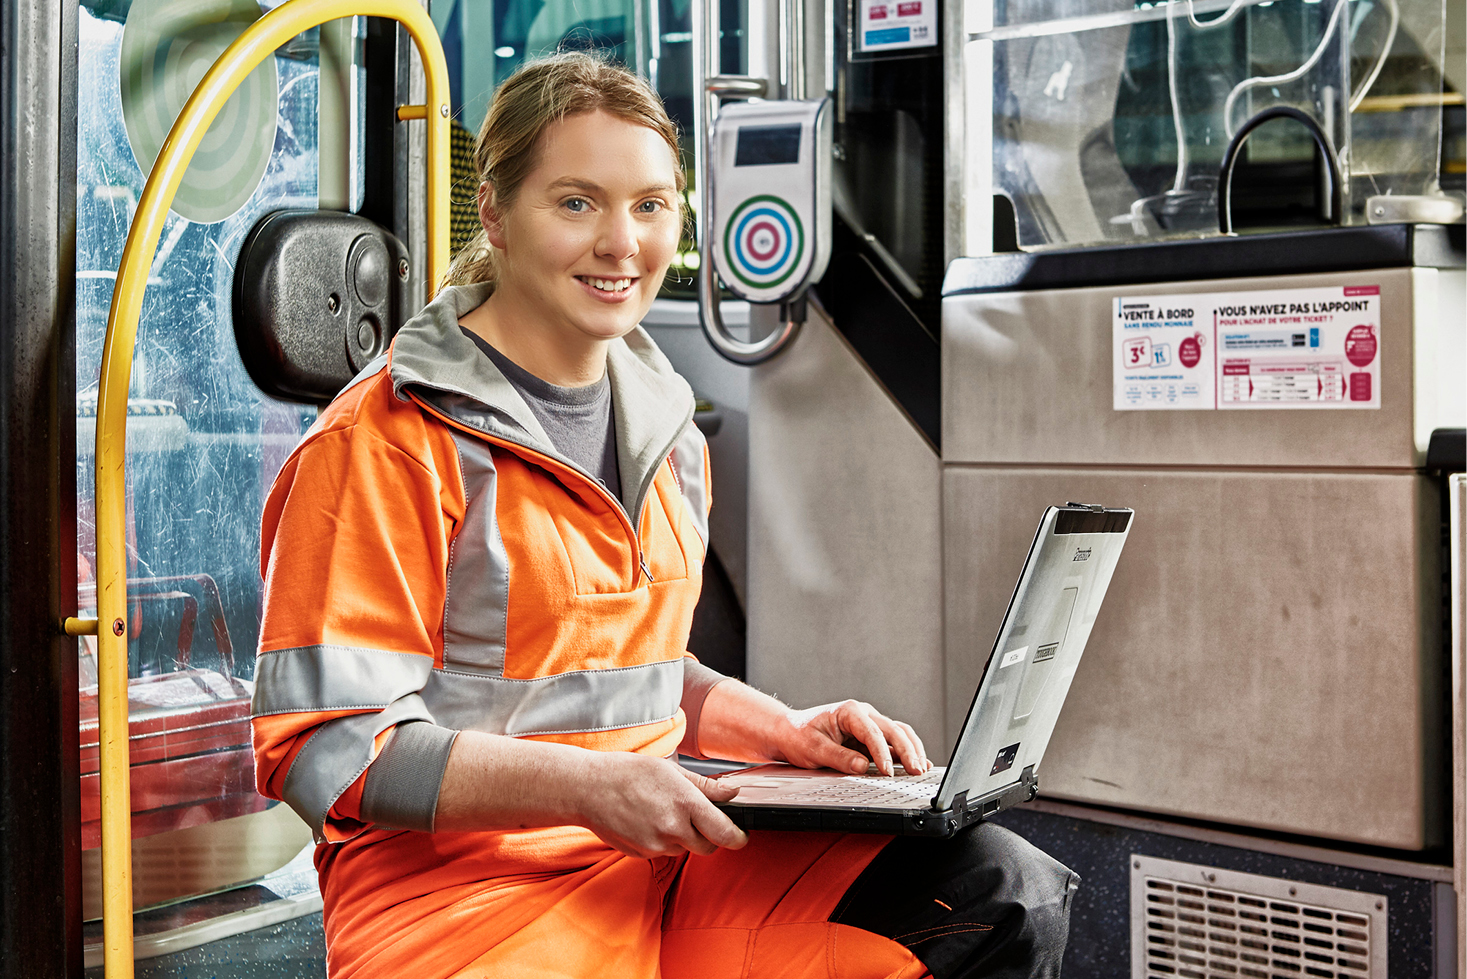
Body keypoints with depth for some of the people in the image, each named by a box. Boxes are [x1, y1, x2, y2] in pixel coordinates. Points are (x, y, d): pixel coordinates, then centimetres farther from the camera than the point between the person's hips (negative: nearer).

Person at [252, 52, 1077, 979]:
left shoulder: (668, 437, 15)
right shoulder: (384, 442, -10)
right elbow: (328, 747, -14)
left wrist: (782, 731, 7)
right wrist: (586, 786, -24)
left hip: (663, 854, 7)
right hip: (461, 882, -7)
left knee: (1009, 893, -8)